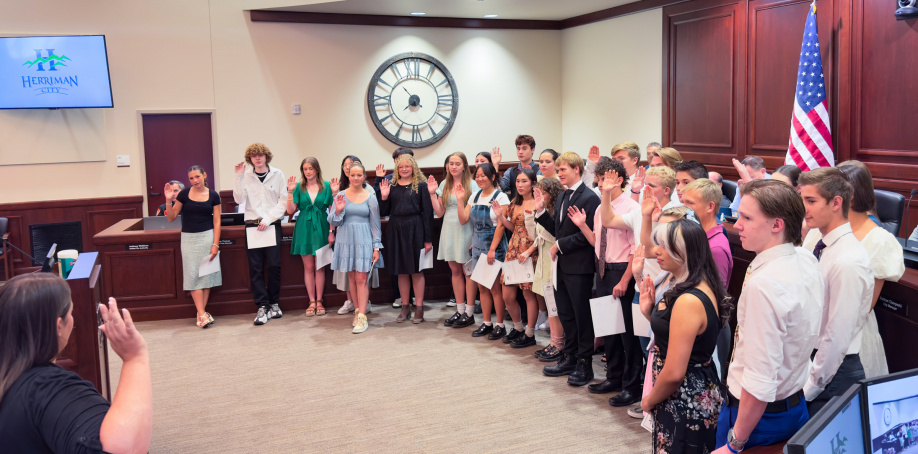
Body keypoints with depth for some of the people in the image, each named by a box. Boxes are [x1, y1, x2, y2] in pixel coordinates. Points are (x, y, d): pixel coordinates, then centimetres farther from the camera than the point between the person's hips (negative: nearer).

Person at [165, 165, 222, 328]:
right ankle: (202, 314, -4)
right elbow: (171, 218, 5)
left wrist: (215, 244, -7)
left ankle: (201, 312, 7)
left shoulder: (213, 196, 1)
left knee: (206, 273, 0)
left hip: (207, 236, 0)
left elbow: (217, 221, 1)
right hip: (189, 238, 0)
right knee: (193, 275, -4)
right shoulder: (184, 194, 1)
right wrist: (168, 201, -11)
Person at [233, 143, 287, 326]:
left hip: (272, 225, -1)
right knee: (256, 268, -1)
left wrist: (268, 219, -9)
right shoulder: (246, 177, 7)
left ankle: (274, 304, 12)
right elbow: (239, 199, -3)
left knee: (274, 265, -2)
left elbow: (283, 201, -1)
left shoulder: (277, 174, 3)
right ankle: (262, 307, 2)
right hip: (252, 225, 1)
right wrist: (238, 177, -9)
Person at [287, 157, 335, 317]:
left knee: (319, 267, 3)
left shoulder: (326, 186, 2)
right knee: (308, 267, 4)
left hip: (321, 228, -1)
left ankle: (319, 301, 11)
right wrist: (290, 191, -10)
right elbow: (290, 210, -2)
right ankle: (312, 302, 11)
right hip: (304, 229, 1)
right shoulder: (299, 187, 4)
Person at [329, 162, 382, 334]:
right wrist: (338, 210, -15)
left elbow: (375, 224, 4)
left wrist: (376, 247, 0)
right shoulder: (340, 196, 4)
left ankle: (362, 317, -8)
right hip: (346, 240, 2)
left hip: (363, 241, -2)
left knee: (361, 278, -7)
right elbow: (333, 222, 5)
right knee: (351, 277, 7)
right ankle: (357, 309, 20)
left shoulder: (370, 197, 1)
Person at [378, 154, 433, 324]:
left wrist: (428, 238, -7)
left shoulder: (421, 185, -1)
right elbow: (384, 212, 9)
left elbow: (427, 212, -4)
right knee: (401, 270, 10)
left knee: (416, 270, 2)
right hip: (396, 230, 3)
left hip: (415, 230, -3)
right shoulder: (392, 186, 8)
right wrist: (384, 197, -8)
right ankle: (405, 307, 20)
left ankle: (419, 308, 11)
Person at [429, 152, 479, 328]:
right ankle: (460, 310, 20)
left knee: (468, 271, -1)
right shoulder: (444, 184, 9)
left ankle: (469, 313, 6)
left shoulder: (471, 185, -5)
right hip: (449, 231, 5)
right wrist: (432, 193, -3)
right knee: (455, 270, 10)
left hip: (465, 231, -5)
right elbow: (440, 212, 6)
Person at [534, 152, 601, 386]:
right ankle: (570, 357, 27)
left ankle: (584, 363, 13)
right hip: (562, 265, 8)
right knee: (565, 314, 15)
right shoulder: (561, 197, 14)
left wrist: (560, 245, -15)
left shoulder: (589, 198, -14)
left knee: (582, 315, 2)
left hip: (579, 267, -8)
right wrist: (541, 211, 4)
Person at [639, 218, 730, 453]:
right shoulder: (703, 288, 4)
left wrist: (649, 401, -9)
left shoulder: (688, 301, -27)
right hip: (700, 394, 10)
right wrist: (650, 311, 1)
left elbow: (674, 373, -26)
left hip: (686, 404, -10)